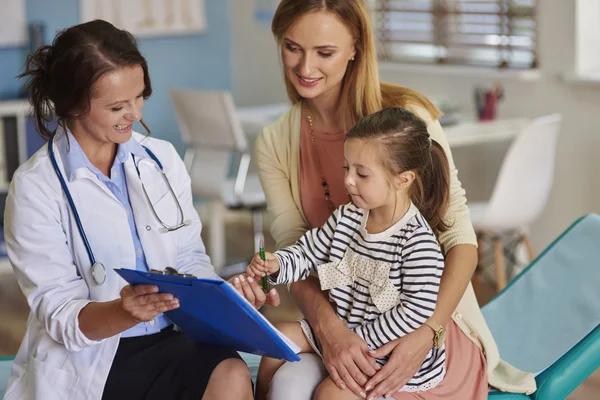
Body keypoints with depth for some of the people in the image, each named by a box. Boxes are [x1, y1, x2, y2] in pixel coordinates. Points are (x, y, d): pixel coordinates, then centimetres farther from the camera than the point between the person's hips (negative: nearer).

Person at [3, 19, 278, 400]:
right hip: (87, 360, -5)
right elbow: (60, 317, -11)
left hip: (171, 339, 5)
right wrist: (125, 311, -30)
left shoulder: (162, 158, 7)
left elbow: (190, 259, 10)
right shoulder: (36, 187, -7)